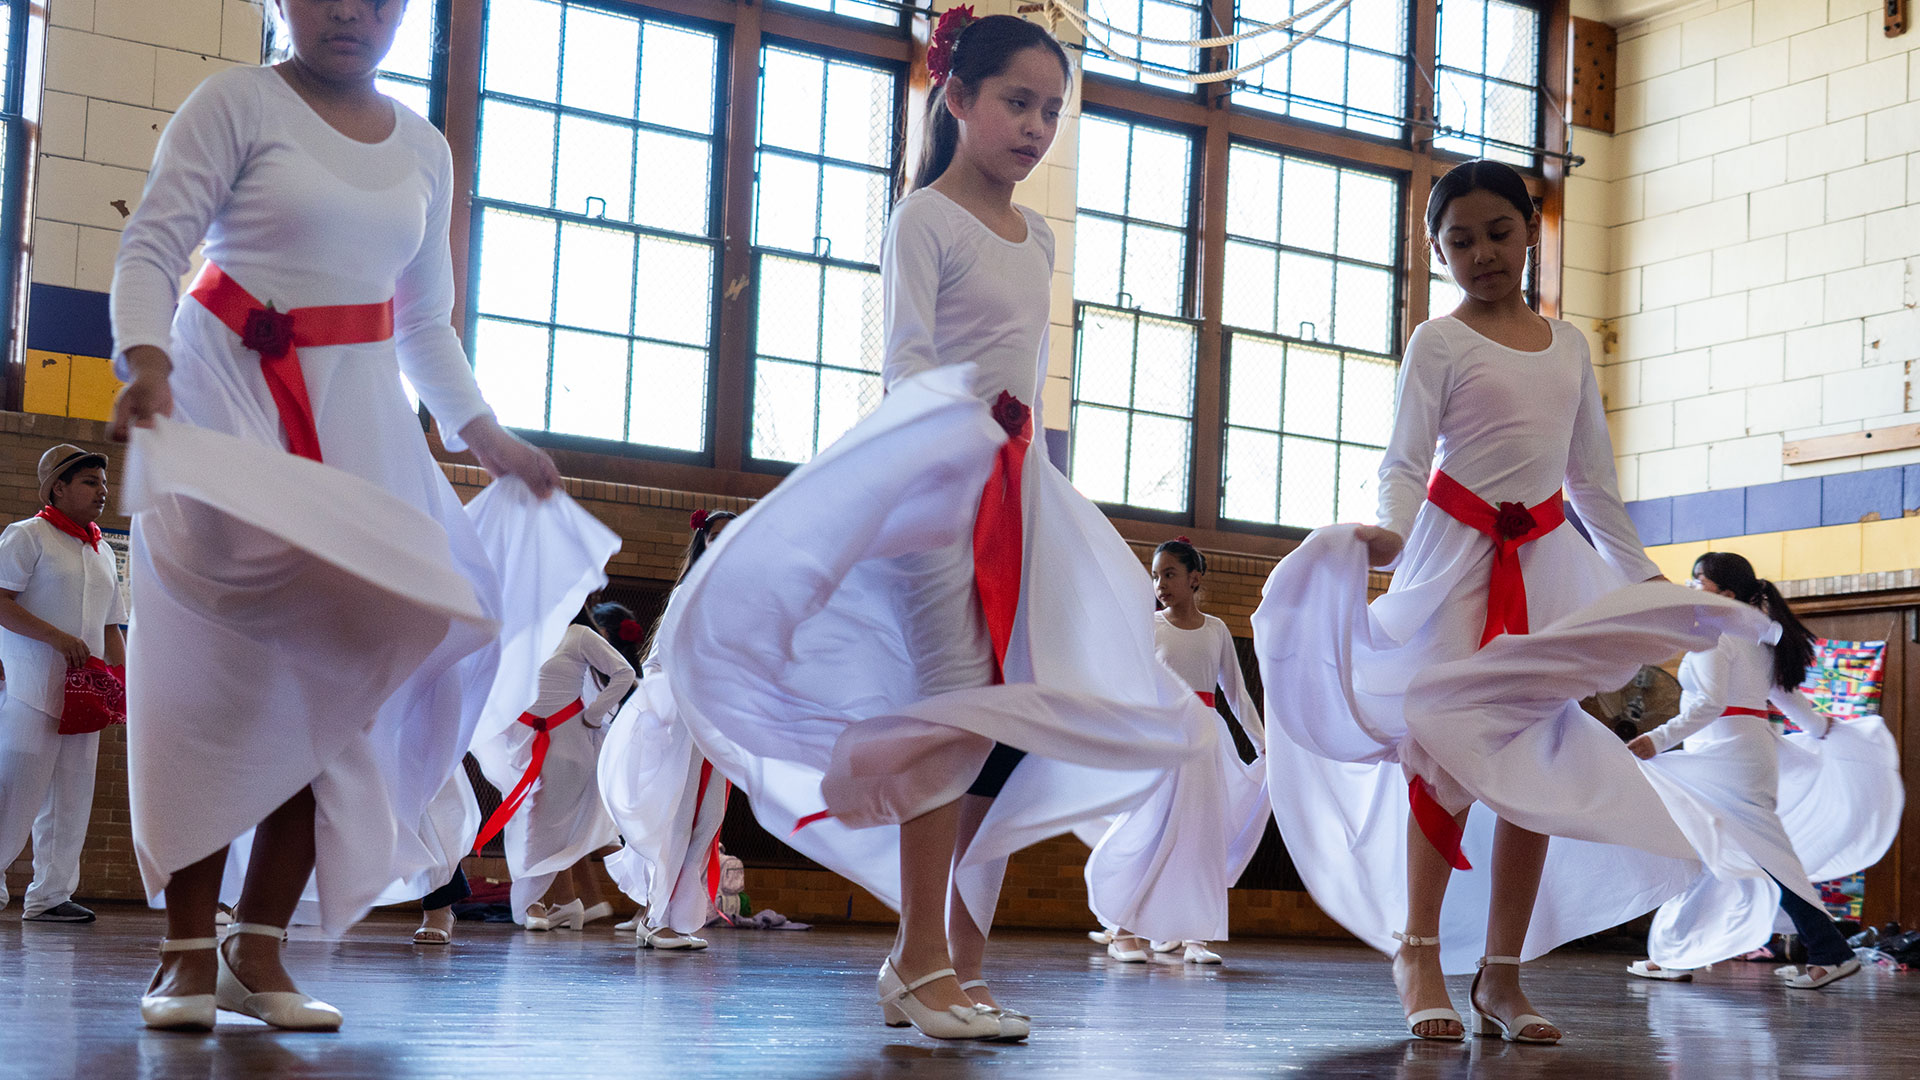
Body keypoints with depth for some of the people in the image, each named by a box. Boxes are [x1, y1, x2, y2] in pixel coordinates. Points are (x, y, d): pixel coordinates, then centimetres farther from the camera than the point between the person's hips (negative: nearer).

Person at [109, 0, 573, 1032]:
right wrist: (146, 358, -26)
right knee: (216, 662, -10)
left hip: (359, 417, 5)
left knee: (335, 664, -4)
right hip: (229, 394, -4)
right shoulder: (238, 104, 0)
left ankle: (260, 947, 2)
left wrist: (484, 435, 15)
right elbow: (150, 249, -9)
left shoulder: (422, 150, 15)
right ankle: (188, 947, -2)